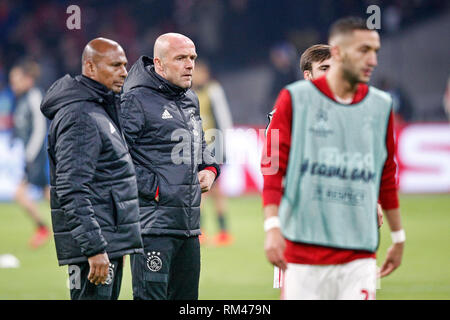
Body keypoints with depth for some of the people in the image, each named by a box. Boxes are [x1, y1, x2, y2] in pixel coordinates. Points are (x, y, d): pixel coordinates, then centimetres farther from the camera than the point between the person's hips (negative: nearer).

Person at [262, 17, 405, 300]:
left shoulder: (381, 106, 10)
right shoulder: (295, 99, 1)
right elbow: (272, 167, -1)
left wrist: (399, 238, 21)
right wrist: (272, 227, -12)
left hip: (359, 257, 2)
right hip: (302, 252, -2)